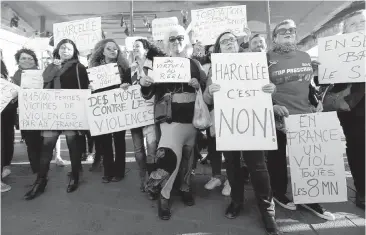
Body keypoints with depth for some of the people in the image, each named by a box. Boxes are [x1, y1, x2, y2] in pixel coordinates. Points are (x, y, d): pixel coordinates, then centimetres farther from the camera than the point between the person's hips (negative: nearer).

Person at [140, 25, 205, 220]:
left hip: (191, 117, 3)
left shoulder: (194, 64, 10)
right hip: (170, 117, -3)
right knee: (170, 153, -16)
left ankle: (185, 188, 34)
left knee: (188, 154, 12)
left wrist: (198, 85, -10)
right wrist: (144, 85, -20)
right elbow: (148, 95, 1)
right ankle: (164, 196, 5)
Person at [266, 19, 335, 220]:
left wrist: (318, 102, 10)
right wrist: (272, 106, -17)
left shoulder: (305, 57, 14)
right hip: (279, 119, -5)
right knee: (278, 159, 7)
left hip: (306, 117, 6)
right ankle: (279, 194, 28)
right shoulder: (267, 58, -4)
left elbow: (311, 84, 22)